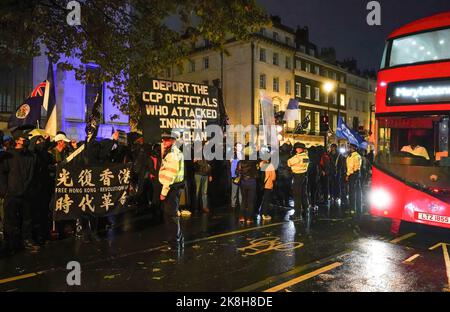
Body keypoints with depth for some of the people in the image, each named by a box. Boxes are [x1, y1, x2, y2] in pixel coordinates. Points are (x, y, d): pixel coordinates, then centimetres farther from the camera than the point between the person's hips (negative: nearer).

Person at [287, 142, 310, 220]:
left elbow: (289, 163, -9)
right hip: (305, 175, 8)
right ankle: (305, 210, 29)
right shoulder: (306, 156, 6)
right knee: (304, 194, 18)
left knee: (297, 195, -2)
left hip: (298, 176, -8)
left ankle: (298, 213, -1)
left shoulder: (297, 156, -17)